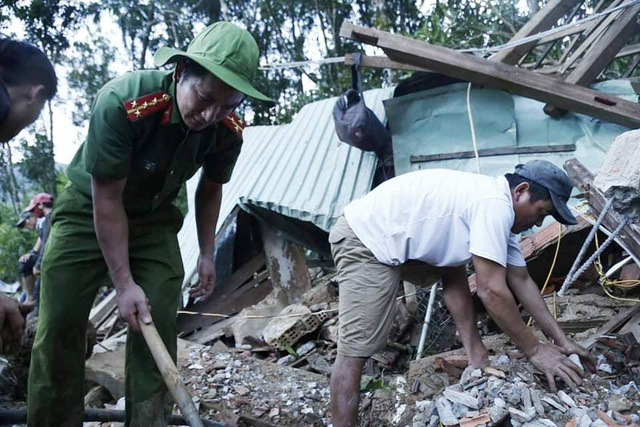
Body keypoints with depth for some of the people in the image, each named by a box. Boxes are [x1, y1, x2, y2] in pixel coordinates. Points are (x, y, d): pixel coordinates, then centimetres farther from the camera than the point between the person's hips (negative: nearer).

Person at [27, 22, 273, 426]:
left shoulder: (229, 132, -19)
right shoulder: (121, 102, -34)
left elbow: (210, 189, 3)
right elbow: (107, 199, -26)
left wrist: (207, 254, 4)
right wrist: (124, 283, -22)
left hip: (154, 220, 3)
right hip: (88, 213, -2)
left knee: (158, 328, -3)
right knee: (59, 326, -2)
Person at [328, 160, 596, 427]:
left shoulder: (499, 209, 13)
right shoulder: (495, 205, -18)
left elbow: (521, 281, 15)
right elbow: (491, 290, -20)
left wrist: (561, 339, 13)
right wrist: (535, 351, -10)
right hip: (364, 239, -10)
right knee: (356, 350, -14)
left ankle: (476, 358, 19)